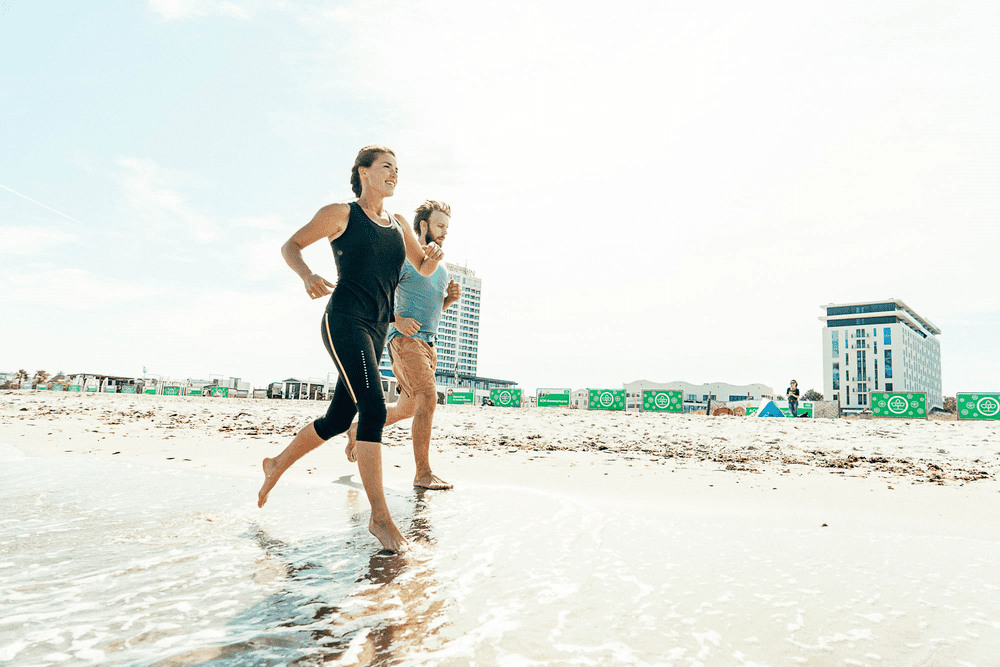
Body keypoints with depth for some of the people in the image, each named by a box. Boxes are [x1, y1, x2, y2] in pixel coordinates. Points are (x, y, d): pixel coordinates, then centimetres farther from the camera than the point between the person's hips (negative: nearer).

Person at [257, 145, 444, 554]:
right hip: (345, 320, -7)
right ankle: (379, 516, -18)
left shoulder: (399, 225, 19)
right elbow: (290, 246, 6)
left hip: (377, 330, 7)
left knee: (338, 419, 11)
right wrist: (307, 276, -15)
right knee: (373, 408, -22)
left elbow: (424, 269, 23)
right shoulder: (340, 214, 3)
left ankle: (277, 465, 36)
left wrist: (433, 257, -2)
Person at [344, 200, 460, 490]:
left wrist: (451, 297, 6)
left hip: (428, 343, 9)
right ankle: (423, 474, -17)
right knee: (428, 399, -21)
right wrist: (397, 320, -22)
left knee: (407, 408, 15)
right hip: (406, 339, -9)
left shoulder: (440, 266, 19)